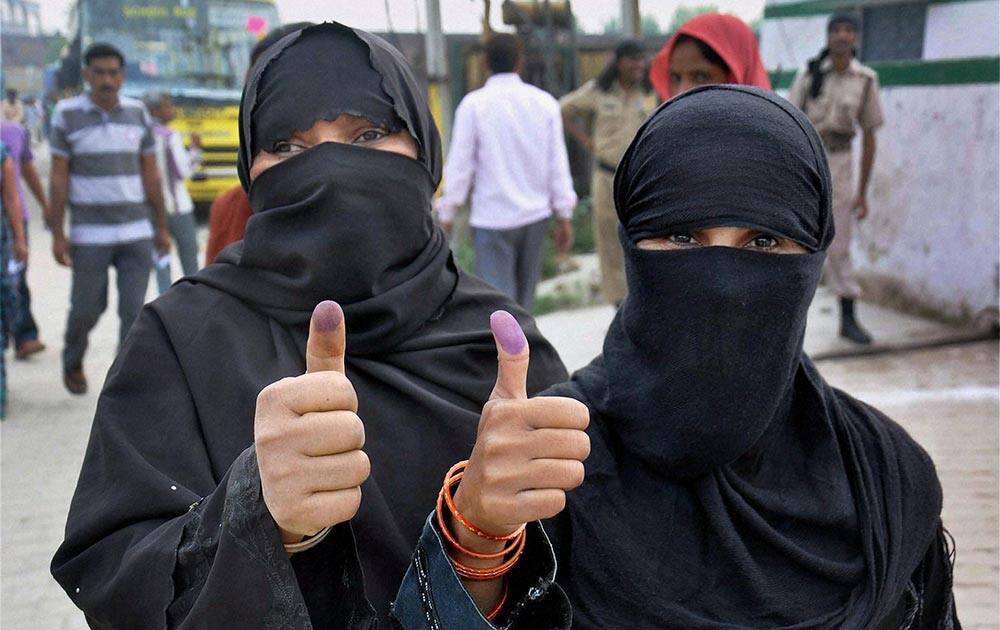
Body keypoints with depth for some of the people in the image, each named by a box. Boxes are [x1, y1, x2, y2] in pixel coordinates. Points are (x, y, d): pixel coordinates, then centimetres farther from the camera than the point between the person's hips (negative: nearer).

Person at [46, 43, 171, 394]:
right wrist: (57, 234, -6)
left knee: (134, 309, -3)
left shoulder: (137, 113, 5)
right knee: (87, 307, 7)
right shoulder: (68, 114, -3)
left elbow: (150, 175, 9)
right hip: (89, 234, -2)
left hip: (136, 232, 2)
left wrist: (162, 227, 9)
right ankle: (73, 362, 36)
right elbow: (59, 177, -3)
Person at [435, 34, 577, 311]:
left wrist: (446, 213, 2)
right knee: (525, 296, 19)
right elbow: (558, 163, 3)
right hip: (536, 215, 4)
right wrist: (565, 216, 9)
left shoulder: (474, 104, -8)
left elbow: (460, 164, -7)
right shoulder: (544, 102, 2)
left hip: (492, 218, -4)